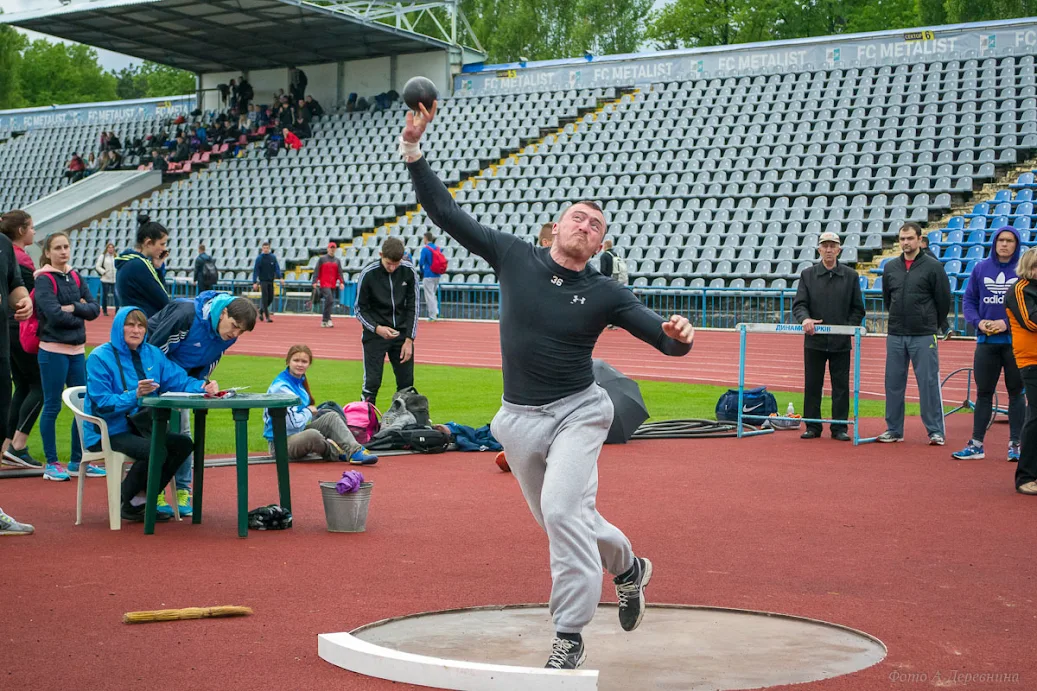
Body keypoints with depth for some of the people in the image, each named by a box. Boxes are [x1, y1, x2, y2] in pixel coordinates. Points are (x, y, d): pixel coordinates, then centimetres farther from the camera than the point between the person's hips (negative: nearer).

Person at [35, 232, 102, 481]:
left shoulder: (75, 278, 10)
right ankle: (51, 463, 9)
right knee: (52, 407, 0)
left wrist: (73, 308, -14)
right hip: (53, 351, -6)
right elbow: (55, 315, -19)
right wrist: (81, 315, -5)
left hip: (77, 350, 6)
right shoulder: (44, 280, -8)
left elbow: (95, 309, 3)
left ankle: (77, 461, 19)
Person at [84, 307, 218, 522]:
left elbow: (179, 380, 2)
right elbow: (101, 404, -18)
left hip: (139, 429, 7)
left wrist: (203, 387, -19)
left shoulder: (152, 354, 9)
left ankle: (141, 499, -1)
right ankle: (127, 502, -5)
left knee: (183, 444, -10)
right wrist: (135, 395, -31)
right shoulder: (100, 358, -11)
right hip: (107, 433, -7)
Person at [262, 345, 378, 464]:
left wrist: (316, 411, -1)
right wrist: (308, 411, -6)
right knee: (312, 435, -36)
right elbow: (295, 423, -23)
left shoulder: (299, 381, 9)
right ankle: (338, 453, -6)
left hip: (298, 433, 10)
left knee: (331, 417, -2)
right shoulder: (281, 387, -19)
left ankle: (355, 451, -20)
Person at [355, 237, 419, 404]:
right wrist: (377, 328, -21)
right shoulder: (368, 274, -13)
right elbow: (359, 310, -4)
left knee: (406, 382, 4)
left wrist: (409, 339, -5)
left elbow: (413, 307, 1)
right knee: (372, 382, -8)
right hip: (375, 334, -3)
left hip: (402, 333, 3)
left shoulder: (408, 271, -6)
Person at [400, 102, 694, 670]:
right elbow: (446, 213, -3)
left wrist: (678, 335, -34)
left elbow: (662, 337, -10)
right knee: (561, 520, 15)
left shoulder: (605, 295, -6)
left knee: (563, 511, -22)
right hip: (520, 418, 3)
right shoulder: (513, 256, -2)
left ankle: (569, 637, -12)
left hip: (576, 412, -3)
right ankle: (628, 568, 44)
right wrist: (412, 151, -12)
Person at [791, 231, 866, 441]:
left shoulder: (850, 276, 7)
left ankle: (839, 428, 9)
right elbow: (799, 304, 0)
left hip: (841, 343, 0)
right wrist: (805, 318, -20)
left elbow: (857, 309, 9)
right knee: (812, 385, 4)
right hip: (814, 340, 0)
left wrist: (848, 327, -5)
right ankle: (812, 426, 12)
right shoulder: (808, 274, 6)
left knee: (841, 386, 2)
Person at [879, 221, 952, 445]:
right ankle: (893, 429, 15)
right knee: (893, 383, 7)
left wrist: (930, 325, 9)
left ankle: (935, 431, 2)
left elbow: (943, 301, 1)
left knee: (929, 382, -4)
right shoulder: (890, 268, 9)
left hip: (924, 337, -4)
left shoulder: (933, 267, -4)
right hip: (895, 336, 5)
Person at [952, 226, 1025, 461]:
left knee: (1016, 392, 6)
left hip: (1015, 342, -2)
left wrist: (1008, 323, -16)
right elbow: (968, 300, 7)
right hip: (986, 341, 2)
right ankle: (976, 444, 12)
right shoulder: (980, 269, 4)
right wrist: (978, 322, -10)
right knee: (983, 393, 7)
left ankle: (1015, 444, 14)